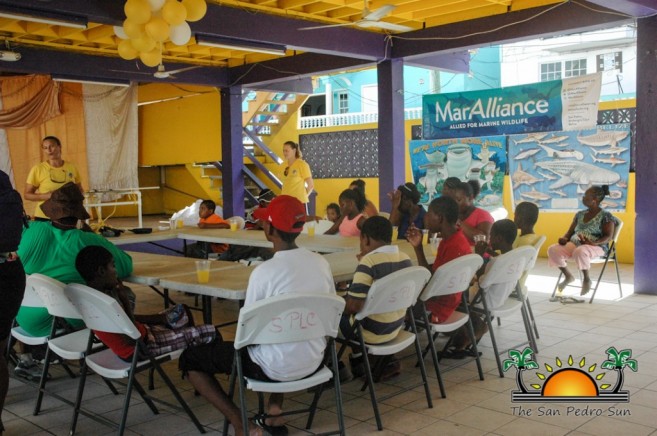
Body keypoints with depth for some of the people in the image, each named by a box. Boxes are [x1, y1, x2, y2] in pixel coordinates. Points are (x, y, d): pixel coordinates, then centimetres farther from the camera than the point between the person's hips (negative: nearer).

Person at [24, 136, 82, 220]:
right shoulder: (38, 169, -1)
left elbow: (80, 190, 19)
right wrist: (45, 196, -16)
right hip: (44, 217, -3)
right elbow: (27, 194, 1)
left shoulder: (72, 168, 7)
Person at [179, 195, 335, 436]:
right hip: (313, 361, 6)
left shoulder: (265, 271, -21)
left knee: (189, 358, 10)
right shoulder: (322, 263, -3)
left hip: (276, 368, -6)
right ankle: (275, 412, 28)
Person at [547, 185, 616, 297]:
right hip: (574, 244, 6)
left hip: (596, 247, -6)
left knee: (580, 251, -42)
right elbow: (570, 231, 20)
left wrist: (594, 243, -28)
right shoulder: (580, 214, 17)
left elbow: (608, 237, -9)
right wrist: (564, 238, -4)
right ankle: (568, 276, 1)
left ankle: (586, 279, -15)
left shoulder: (606, 216, -2)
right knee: (553, 249, -20)